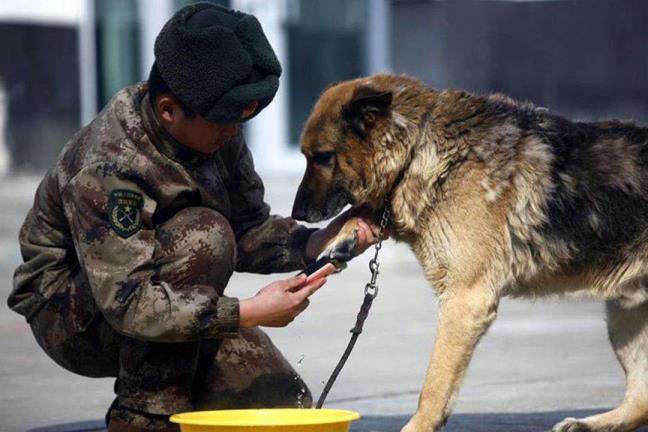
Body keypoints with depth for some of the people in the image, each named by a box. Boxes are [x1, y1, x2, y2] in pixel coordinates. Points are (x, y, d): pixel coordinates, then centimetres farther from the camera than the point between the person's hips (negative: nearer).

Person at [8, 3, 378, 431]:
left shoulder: (219, 133, -9)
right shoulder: (107, 167, -32)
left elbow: (248, 229, -1)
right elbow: (129, 303, -36)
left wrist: (315, 243, -21)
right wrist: (248, 313, -38)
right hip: (71, 321, -7)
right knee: (202, 235, -33)